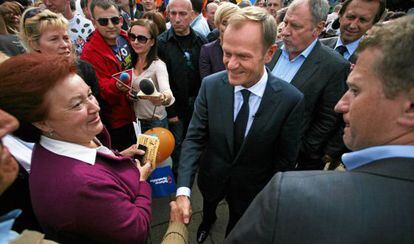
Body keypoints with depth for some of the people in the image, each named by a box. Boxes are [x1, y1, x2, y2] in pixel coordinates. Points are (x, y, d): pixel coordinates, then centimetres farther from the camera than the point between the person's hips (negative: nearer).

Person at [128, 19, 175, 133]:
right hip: (135, 120, 6)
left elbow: (167, 92, -39)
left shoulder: (158, 65, -21)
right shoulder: (131, 61, -1)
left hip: (155, 123, -6)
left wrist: (163, 98, -61)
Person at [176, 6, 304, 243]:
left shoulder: (291, 99, -24)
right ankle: (208, 220, 67)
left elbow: (285, 160, -15)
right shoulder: (210, 85, -20)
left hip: (251, 187, -2)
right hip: (212, 177, 3)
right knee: (209, 204, 33)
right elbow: (194, 138, -17)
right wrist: (183, 190, -27)